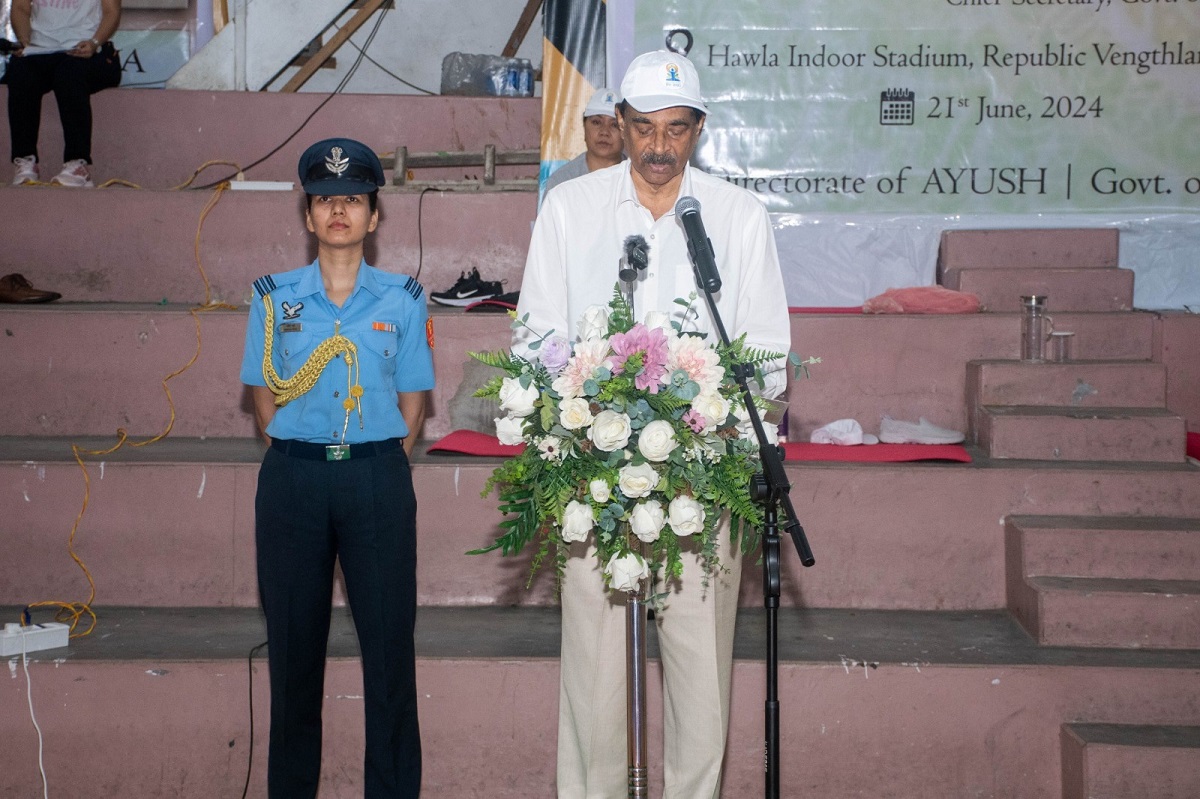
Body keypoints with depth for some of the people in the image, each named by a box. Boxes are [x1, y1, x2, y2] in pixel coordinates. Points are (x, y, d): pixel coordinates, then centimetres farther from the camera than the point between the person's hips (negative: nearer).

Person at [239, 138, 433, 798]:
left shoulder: (402, 299, 4)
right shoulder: (274, 298, 6)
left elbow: (413, 399, 6)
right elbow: (263, 396, 8)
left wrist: (379, 470, -1)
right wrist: (300, 462, 1)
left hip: (377, 478, -1)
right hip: (292, 478, 1)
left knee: (389, 642, 1)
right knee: (294, 644, 7)